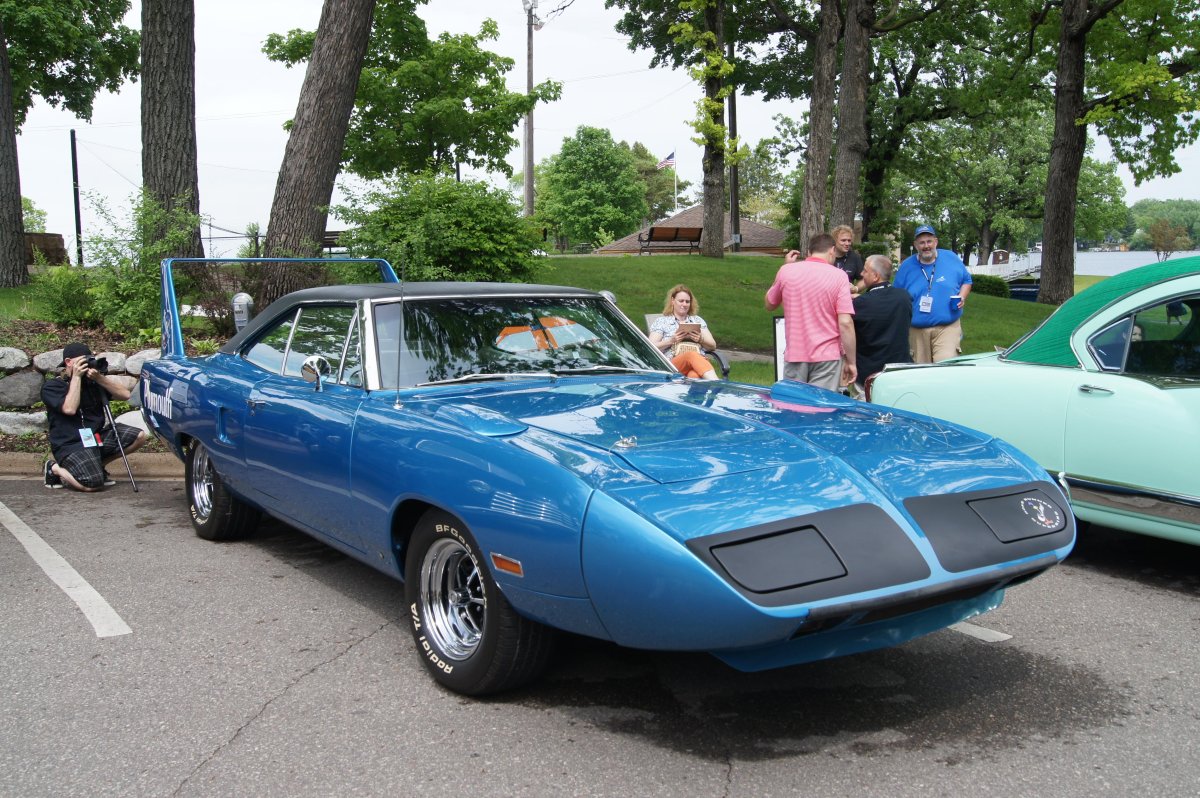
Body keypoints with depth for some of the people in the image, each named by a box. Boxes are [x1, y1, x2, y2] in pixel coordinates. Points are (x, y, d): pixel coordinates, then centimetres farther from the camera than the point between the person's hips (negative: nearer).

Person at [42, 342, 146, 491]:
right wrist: (76, 377, -16)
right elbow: (69, 409, -23)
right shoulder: (52, 387, -4)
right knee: (93, 484, -27)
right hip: (71, 444, -6)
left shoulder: (93, 380, 9)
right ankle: (54, 468, 4)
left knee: (139, 436, -9)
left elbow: (125, 394, -1)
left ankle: (99, 464, 8)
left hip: (97, 436, 6)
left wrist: (100, 378, -14)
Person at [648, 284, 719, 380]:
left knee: (694, 375, -39)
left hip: (700, 361, 3)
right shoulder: (661, 321, 21)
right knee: (692, 355, -40)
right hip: (673, 364, -3)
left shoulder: (697, 320, 30)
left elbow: (713, 345, 23)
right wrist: (671, 341, -6)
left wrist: (701, 339, 1)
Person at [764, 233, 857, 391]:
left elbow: (770, 304, 18)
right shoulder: (838, 276, -7)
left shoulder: (786, 271, 0)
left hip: (794, 356, 2)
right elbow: (845, 323, -13)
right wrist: (851, 362, -5)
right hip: (827, 358, -2)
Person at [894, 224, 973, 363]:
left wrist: (962, 297, -2)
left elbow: (966, 280, 18)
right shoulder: (906, 266, 5)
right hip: (917, 330, 2)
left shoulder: (952, 259, 4)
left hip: (947, 327, -2)